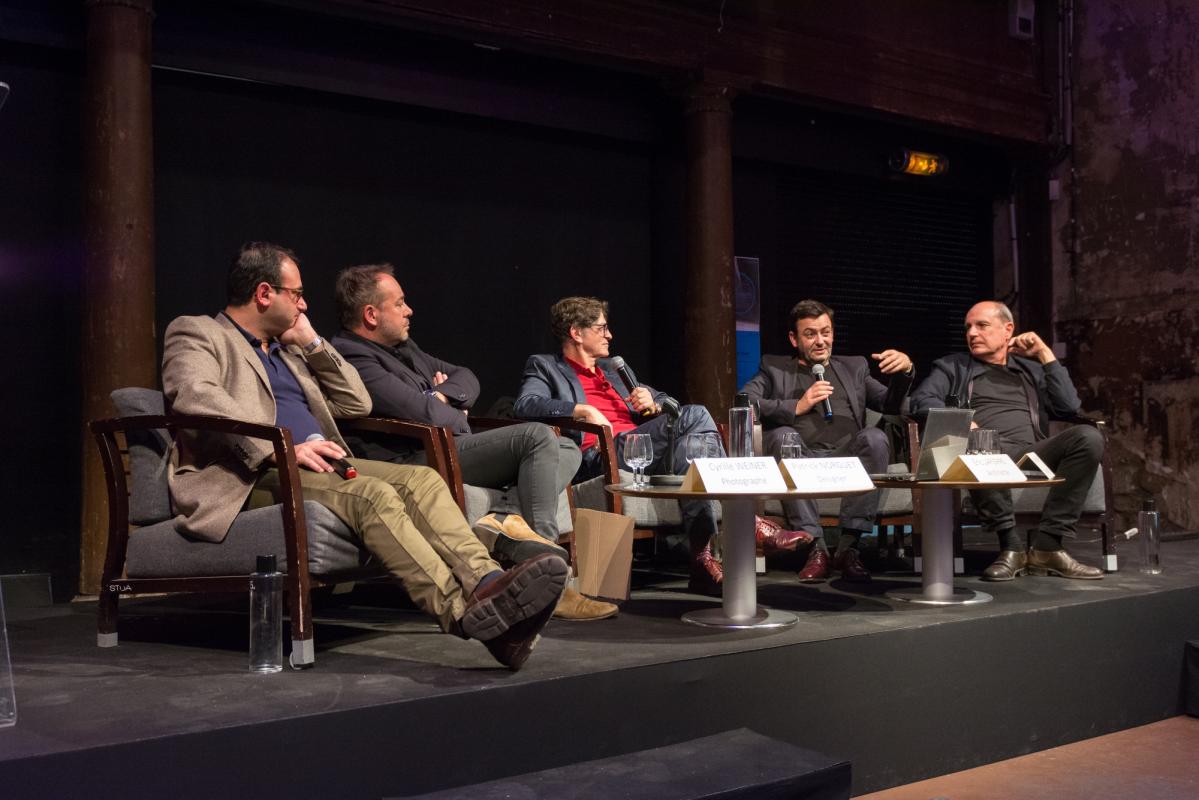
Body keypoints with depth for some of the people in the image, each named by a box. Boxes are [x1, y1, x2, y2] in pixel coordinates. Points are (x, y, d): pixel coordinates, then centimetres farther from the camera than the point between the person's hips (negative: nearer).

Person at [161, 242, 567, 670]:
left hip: (319, 466, 7)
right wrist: (280, 449, -27)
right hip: (256, 477, -7)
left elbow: (357, 403, 29)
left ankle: (486, 582, -42)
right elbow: (194, 395, -15)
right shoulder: (195, 333, 8)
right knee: (372, 493, -33)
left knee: (421, 479, -20)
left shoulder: (287, 349, 31)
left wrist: (312, 343, 19)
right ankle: (462, 611, -45)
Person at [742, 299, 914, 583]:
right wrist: (797, 407, -7)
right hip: (802, 459, -1)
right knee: (783, 436, -32)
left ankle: (848, 547, -28)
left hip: (847, 458, 1)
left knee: (875, 436, -29)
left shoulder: (854, 367, 30)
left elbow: (892, 405, 19)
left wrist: (904, 371, -2)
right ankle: (816, 547, -31)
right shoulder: (774, 368, 22)